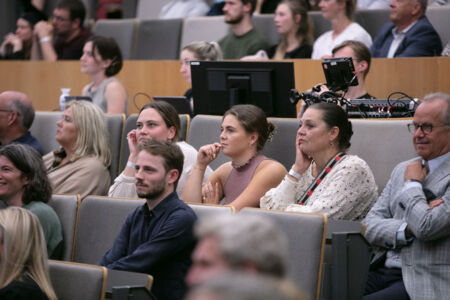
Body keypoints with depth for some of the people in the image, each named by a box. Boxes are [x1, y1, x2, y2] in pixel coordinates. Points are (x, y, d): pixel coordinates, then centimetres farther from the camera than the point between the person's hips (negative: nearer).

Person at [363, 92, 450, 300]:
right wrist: (407, 229, -8)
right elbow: (371, 226, 11)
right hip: (382, 272, 7)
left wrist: (413, 183, -2)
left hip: (423, 283, -7)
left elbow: (426, 228, -19)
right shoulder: (403, 169, 19)